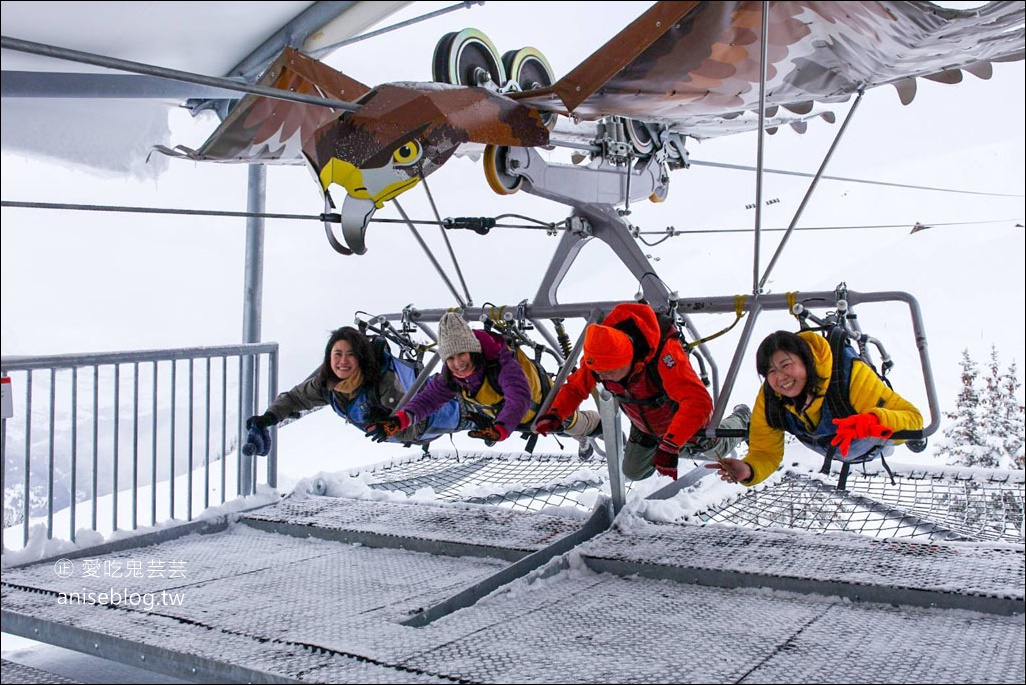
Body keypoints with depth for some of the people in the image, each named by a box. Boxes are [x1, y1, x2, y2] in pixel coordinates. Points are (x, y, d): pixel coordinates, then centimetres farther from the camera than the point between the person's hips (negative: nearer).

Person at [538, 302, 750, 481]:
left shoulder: (663, 353, -47)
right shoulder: (599, 357, -30)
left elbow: (698, 402, -55)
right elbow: (575, 387, -15)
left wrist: (670, 445, -64)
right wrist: (553, 414, -35)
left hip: (686, 423, -4)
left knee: (714, 450, 24)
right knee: (633, 472, 20)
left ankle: (741, 419, 55)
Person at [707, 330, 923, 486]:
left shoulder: (850, 374, -44)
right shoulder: (768, 399, -32)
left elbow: (913, 419, -43)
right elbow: (765, 453, -23)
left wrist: (874, 422, -65)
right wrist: (748, 470, -47)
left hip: (873, 446, -2)